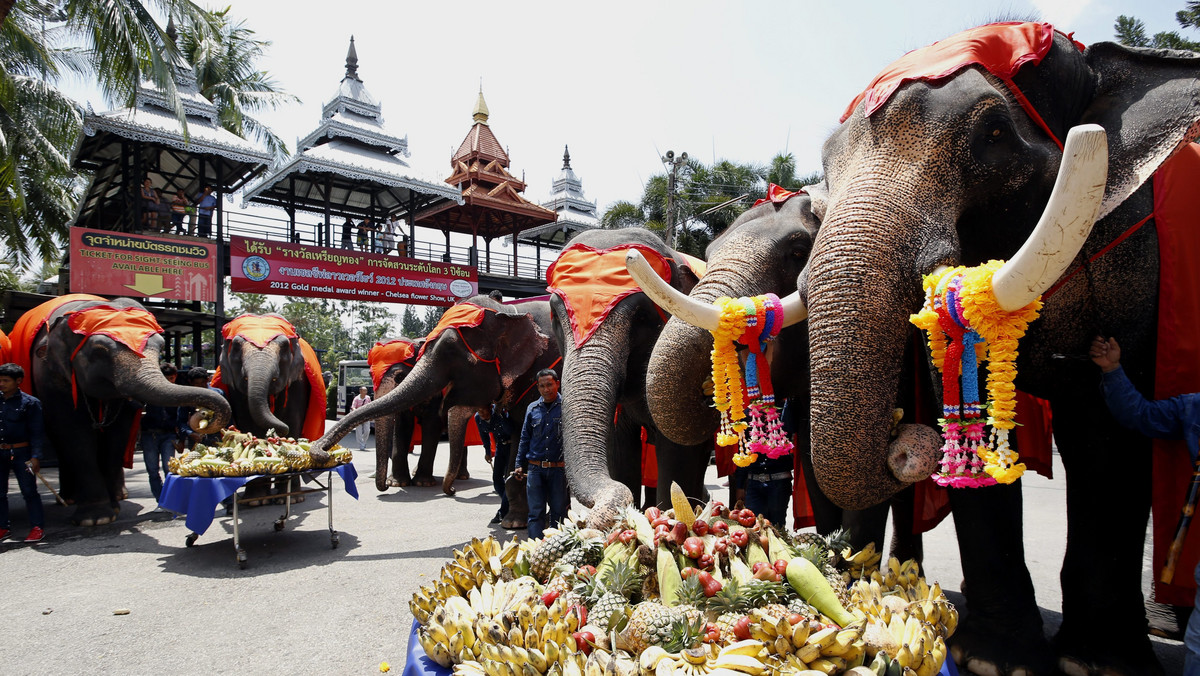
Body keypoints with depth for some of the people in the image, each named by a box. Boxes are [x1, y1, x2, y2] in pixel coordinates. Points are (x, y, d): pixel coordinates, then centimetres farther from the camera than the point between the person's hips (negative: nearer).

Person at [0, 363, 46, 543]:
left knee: (29, 490, -1)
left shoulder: (30, 402, -5)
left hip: (20, 453, -5)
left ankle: (37, 527, 5)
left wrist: (35, 456, -14)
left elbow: (37, 432, -7)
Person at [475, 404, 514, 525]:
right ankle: (509, 506, 20)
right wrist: (488, 452, 17)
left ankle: (502, 513, -3)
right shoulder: (478, 418, -6)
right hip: (500, 446, 6)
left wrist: (501, 415, -41)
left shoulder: (500, 412, -24)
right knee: (497, 478, 4)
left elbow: (510, 431, -34)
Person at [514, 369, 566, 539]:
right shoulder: (533, 409, 9)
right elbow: (525, 438, 16)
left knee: (559, 511, 7)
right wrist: (520, 465, 12)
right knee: (536, 512, 2)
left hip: (559, 469, -2)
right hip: (535, 469, 2)